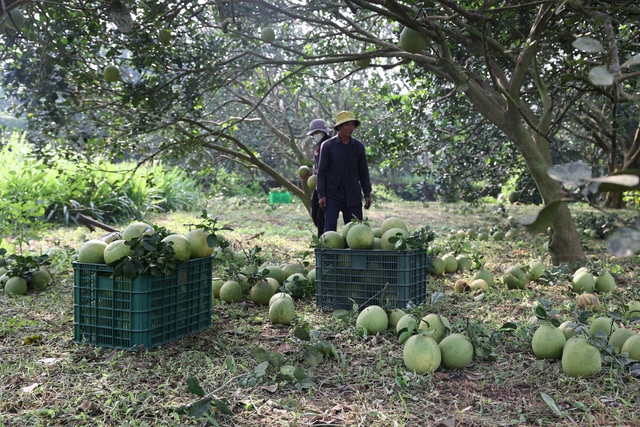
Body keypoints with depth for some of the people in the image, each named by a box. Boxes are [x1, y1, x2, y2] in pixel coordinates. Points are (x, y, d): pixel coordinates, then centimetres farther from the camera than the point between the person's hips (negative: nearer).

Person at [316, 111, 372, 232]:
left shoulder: (358, 146, 6)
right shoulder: (328, 145, -2)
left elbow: (363, 172, 10)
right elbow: (322, 171, -2)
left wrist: (367, 194, 4)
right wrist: (321, 194, -9)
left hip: (353, 196, 3)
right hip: (332, 195, -3)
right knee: (330, 229, -5)